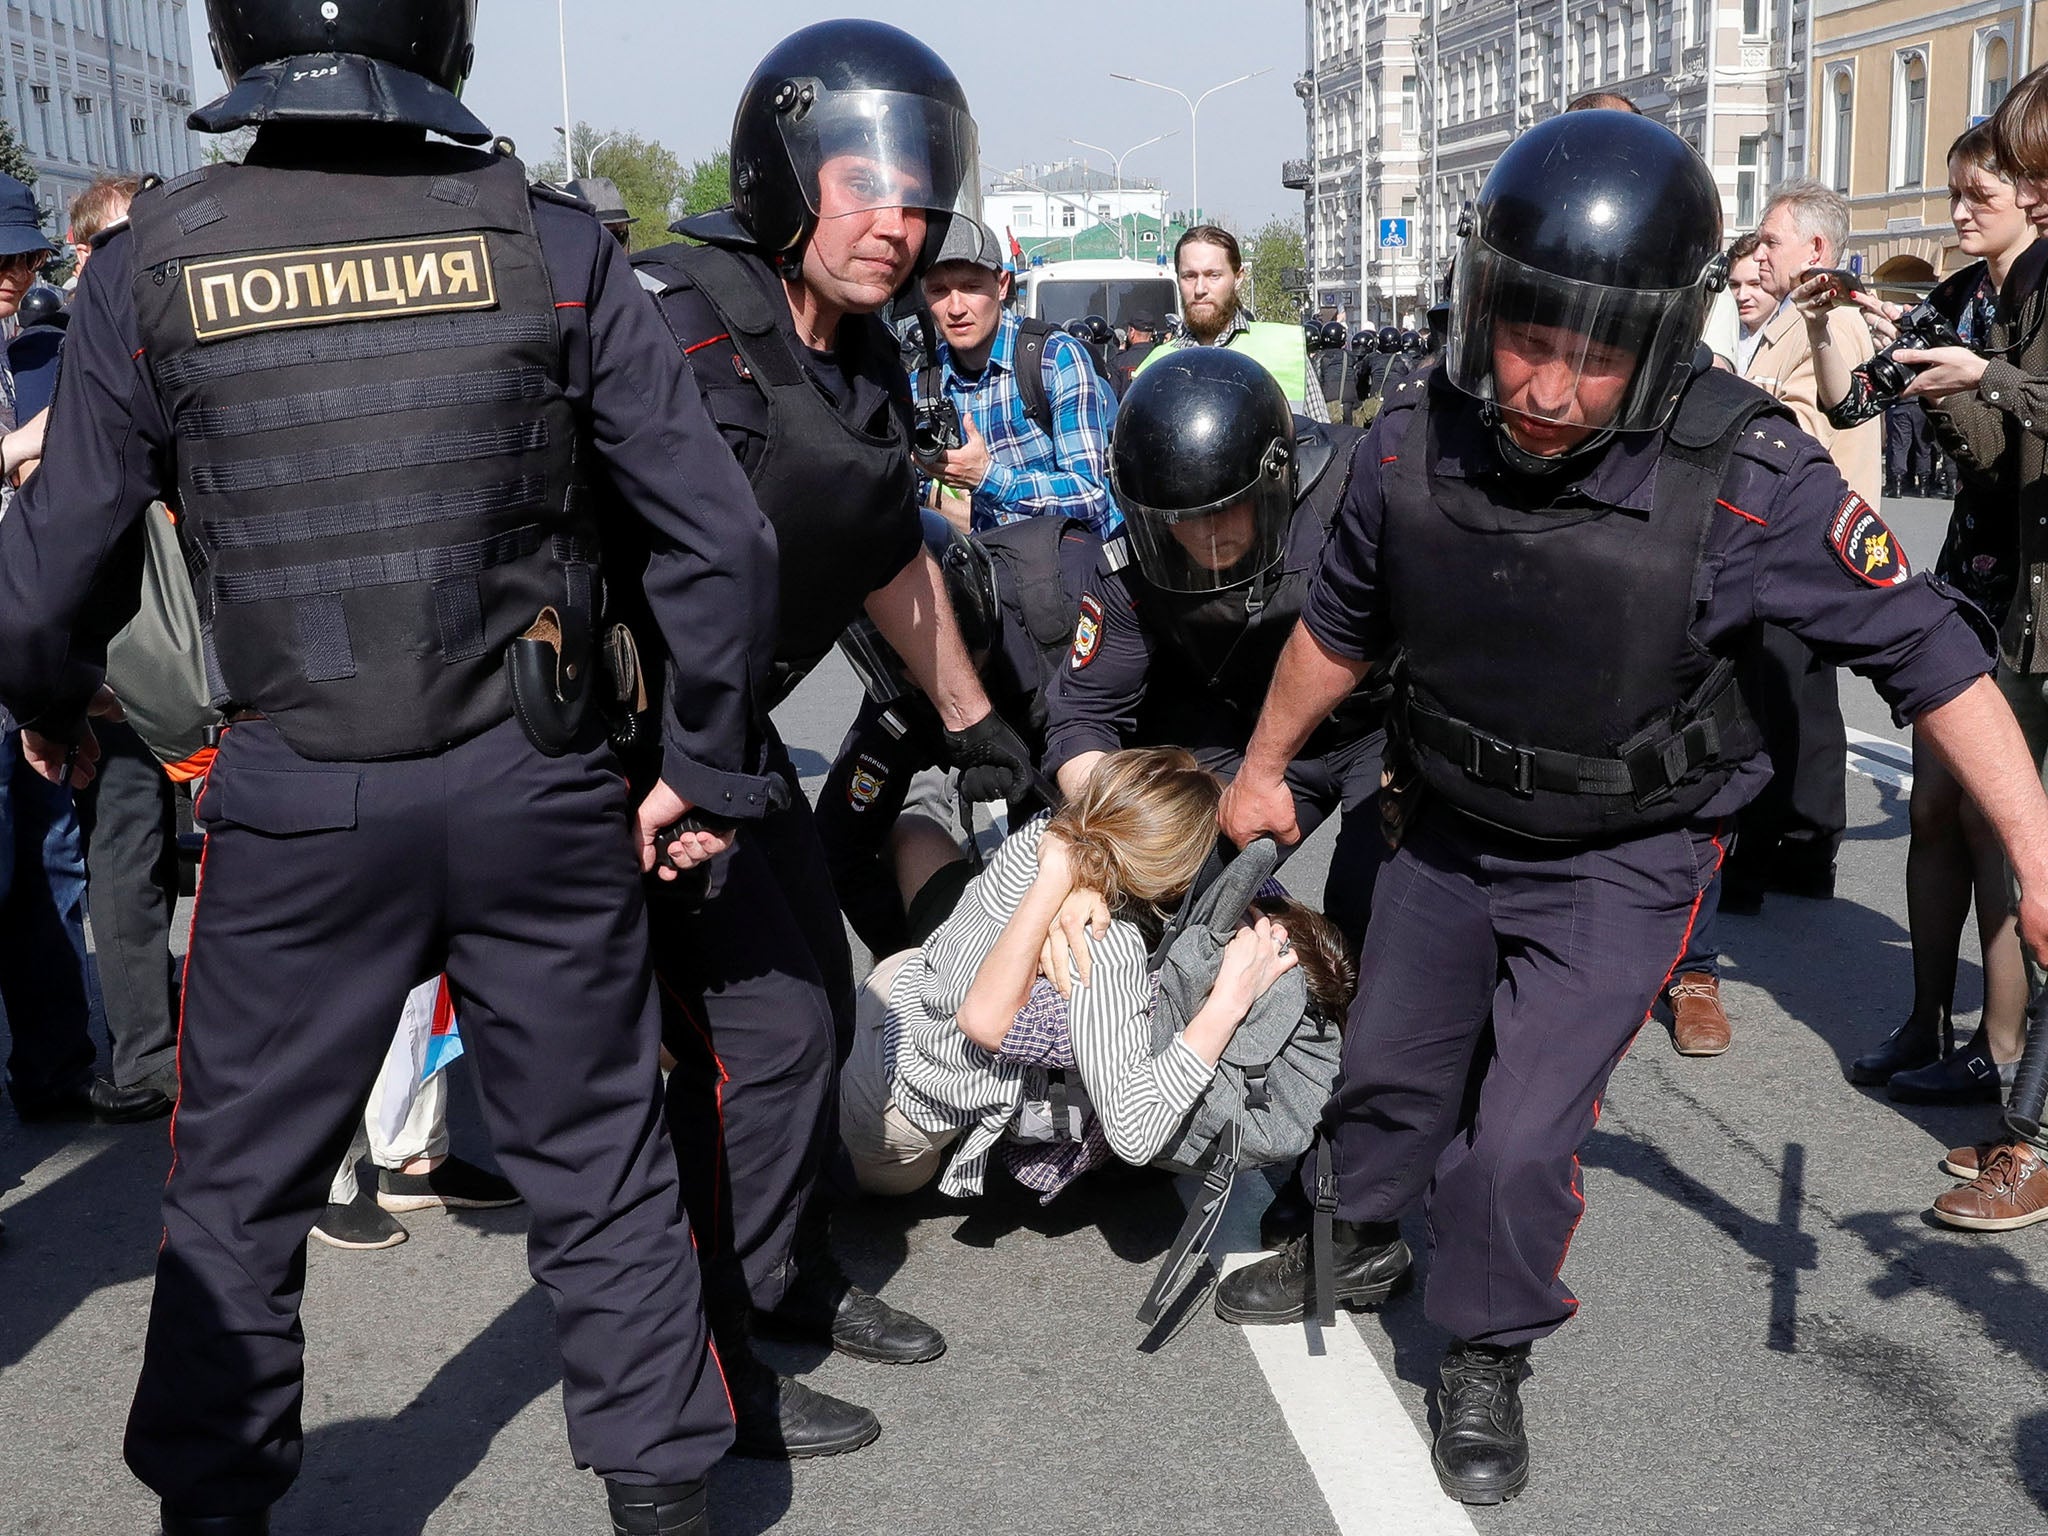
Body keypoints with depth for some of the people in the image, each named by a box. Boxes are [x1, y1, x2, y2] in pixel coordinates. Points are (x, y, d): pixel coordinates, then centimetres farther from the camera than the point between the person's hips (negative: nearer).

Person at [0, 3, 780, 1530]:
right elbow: (721, 535, -7)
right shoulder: (550, 245, -6)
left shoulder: (154, 262, -5)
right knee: (601, 1164, 15)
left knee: (238, 1190, 18)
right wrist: (703, 765, 4)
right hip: (533, 789, 0)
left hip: (297, 808, 0)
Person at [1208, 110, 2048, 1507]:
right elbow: (1340, 629, 1)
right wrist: (1264, 769, 14)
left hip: (1623, 861, -4)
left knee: (1520, 1141, -7)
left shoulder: (1748, 482, -30)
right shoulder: (1414, 449, -18)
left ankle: (1489, 1361, 22)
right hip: (1452, 825, 4)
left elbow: (1928, 655, -21)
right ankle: (1362, 1247, 51)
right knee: (1390, 1066, 21)